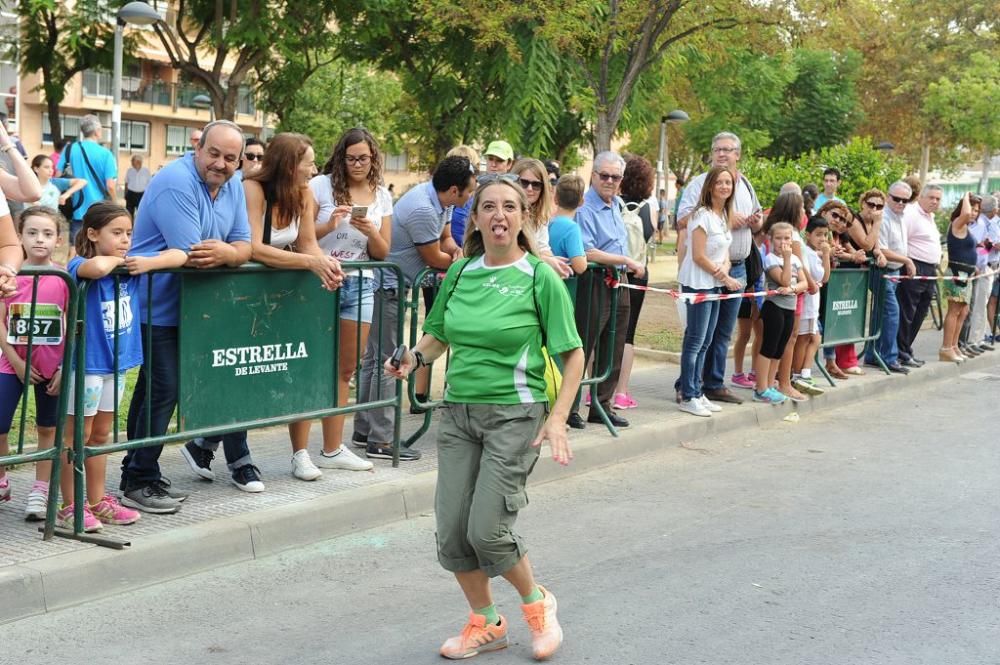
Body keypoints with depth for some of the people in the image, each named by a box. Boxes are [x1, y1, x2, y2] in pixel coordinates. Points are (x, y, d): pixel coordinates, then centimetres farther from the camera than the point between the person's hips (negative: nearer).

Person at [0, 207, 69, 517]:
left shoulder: (64, 278, -6)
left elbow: (72, 327, -3)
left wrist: (64, 368, -7)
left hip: (52, 367, 0)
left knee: (48, 428, 9)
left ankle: (39, 491, 21)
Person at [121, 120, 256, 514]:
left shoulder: (233, 186, 6)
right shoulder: (176, 183, -21)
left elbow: (244, 248, 2)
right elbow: (191, 257, -26)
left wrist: (224, 253, -21)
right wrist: (229, 253, -10)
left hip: (193, 306, 8)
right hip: (155, 306, -8)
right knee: (163, 388, -9)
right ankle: (138, 481, 2)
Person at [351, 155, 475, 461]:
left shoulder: (437, 198, 3)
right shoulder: (423, 210, -26)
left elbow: (444, 237, 19)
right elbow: (433, 258, -16)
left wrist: (456, 250, -3)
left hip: (388, 284, 10)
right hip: (388, 286, -10)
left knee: (374, 359, 15)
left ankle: (364, 431, 24)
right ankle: (380, 440, -1)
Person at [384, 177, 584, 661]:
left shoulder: (540, 277, -7)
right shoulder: (460, 272, 6)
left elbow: (573, 354, -5)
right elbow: (439, 335, 18)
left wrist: (558, 418, -15)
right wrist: (415, 357, -5)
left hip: (514, 415, -5)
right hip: (458, 412, 5)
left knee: (487, 530, -11)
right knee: (452, 530, 3)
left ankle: (536, 603, 19)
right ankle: (486, 624, 25)